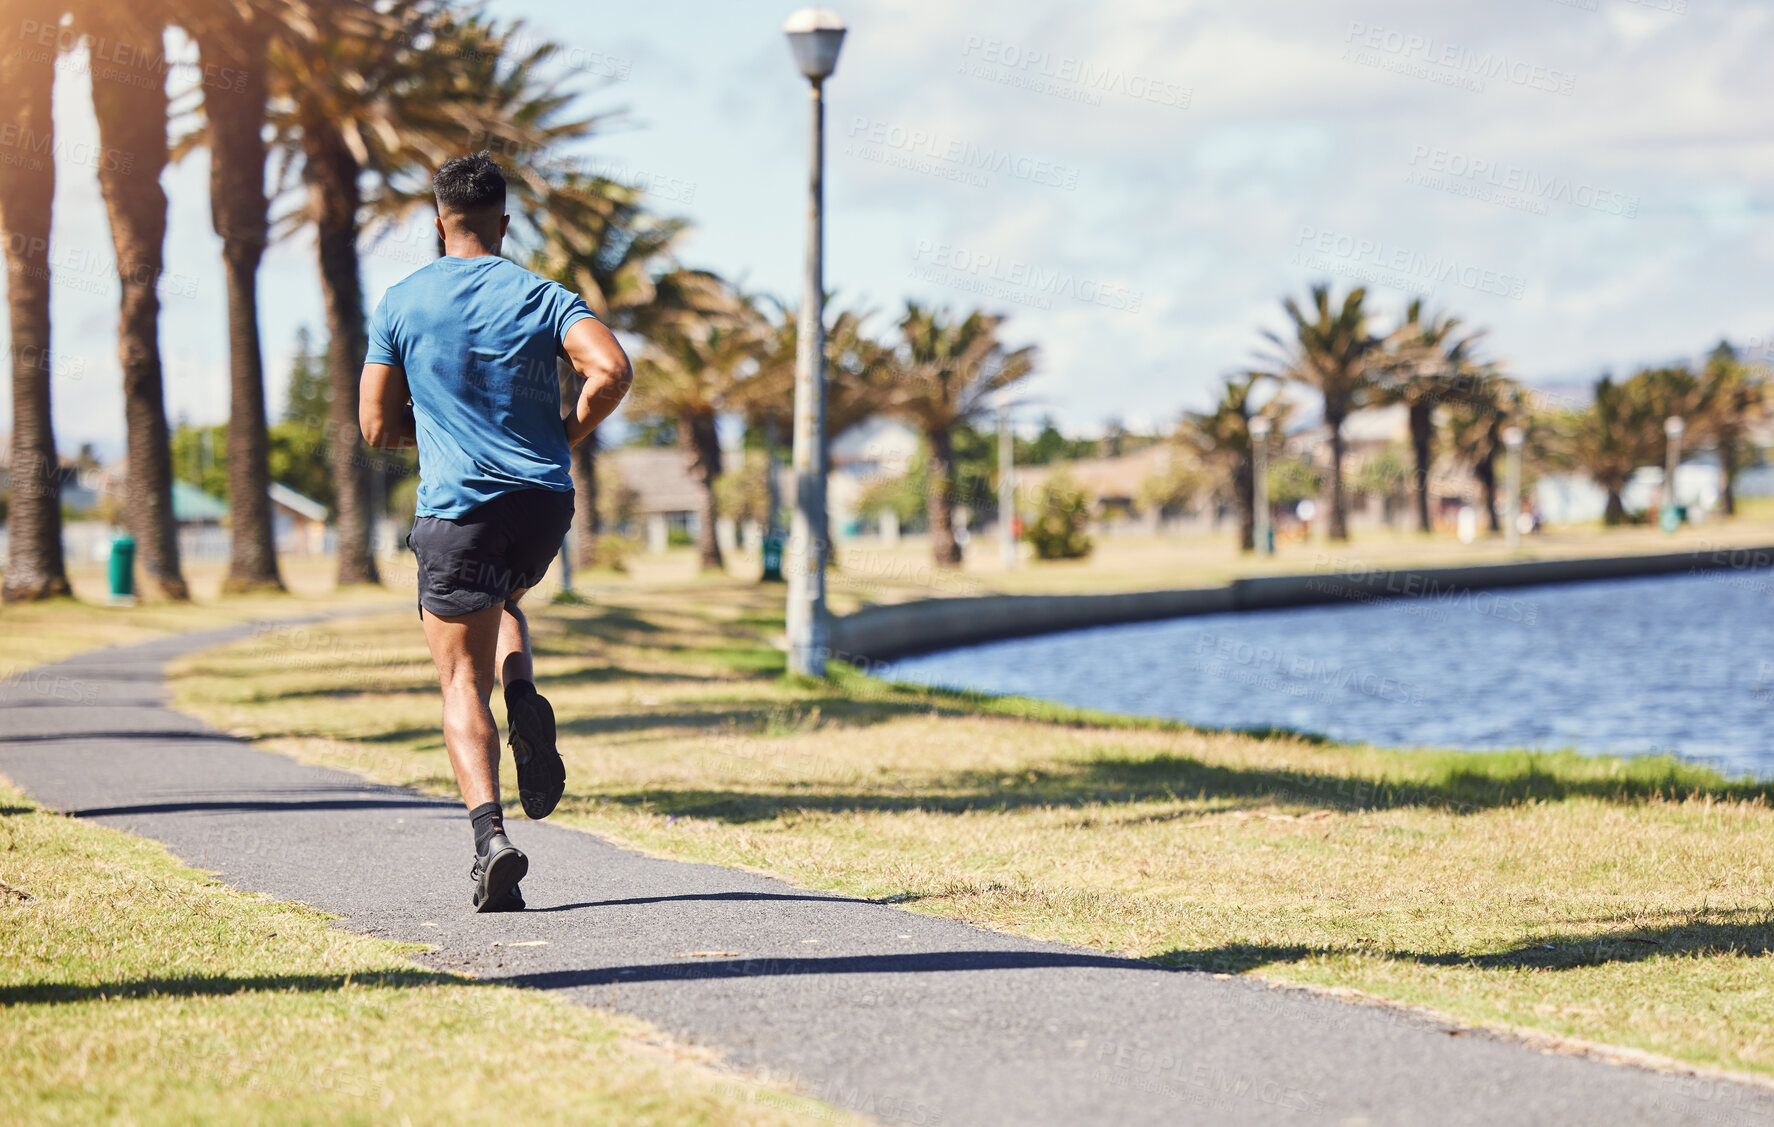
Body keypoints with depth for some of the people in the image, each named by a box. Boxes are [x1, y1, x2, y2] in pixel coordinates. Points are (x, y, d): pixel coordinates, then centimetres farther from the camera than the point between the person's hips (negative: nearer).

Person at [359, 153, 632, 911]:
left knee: (463, 684, 2)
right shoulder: (543, 297, 4)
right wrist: (568, 434, 3)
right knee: (501, 600, 33)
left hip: (457, 507, -2)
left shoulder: (401, 304, 3)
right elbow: (612, 371, -13)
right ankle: (526, 707, 4)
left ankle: (490, 832, -18)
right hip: (544, 504, 2)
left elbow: (377, 428, 5)